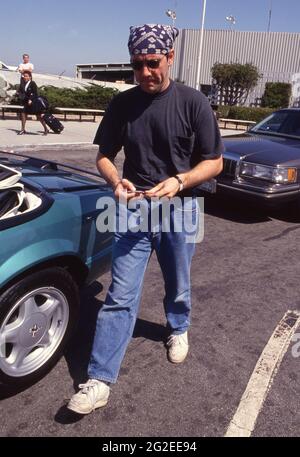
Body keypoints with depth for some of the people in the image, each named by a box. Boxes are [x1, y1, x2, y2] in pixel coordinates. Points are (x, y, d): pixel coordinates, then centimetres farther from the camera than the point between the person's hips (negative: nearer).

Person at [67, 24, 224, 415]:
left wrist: (179, 181, -22)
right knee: (120, 297, -1)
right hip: (133, 210, 1)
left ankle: (178, 329, 49)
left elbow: (214, 162, -4)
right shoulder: (122, 104, 1)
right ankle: (99, 382, 7)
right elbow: (104, 156, 6)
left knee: (177, 286, 18)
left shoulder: (193, 103, -6)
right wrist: (117, 182, -16)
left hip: (179, 210, 0)